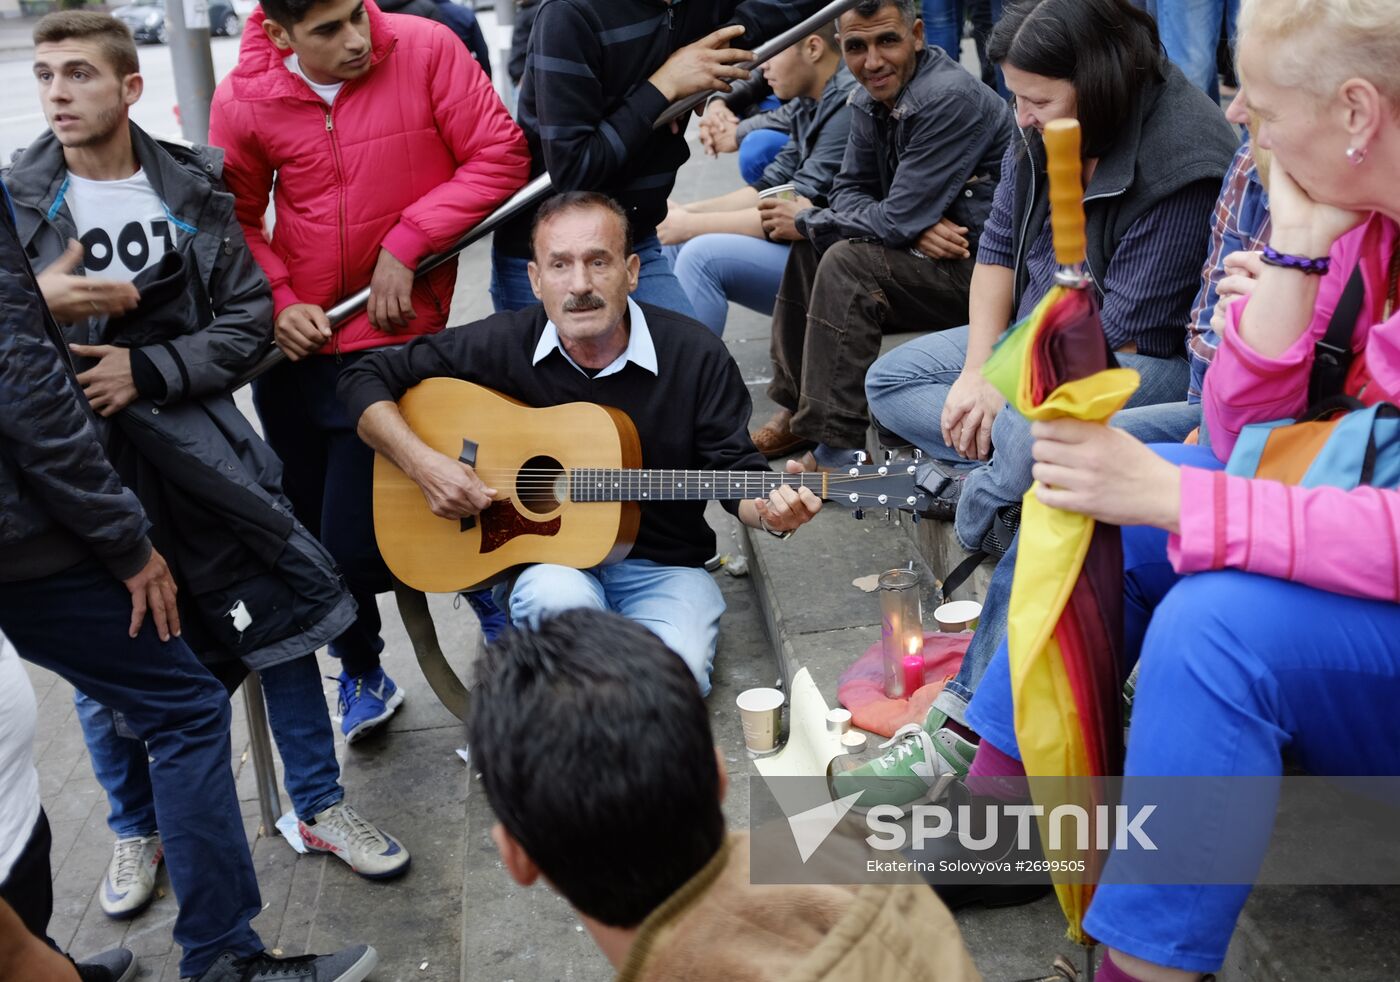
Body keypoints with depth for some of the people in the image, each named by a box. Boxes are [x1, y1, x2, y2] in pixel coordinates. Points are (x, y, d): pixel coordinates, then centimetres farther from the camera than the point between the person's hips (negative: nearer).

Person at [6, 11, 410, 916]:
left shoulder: (194, 189, 0)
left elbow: (249, 319, -2)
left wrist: (147, 371, -13)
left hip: (191, 441, 1)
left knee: (287, 610, 1)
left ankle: (320, 806, 20)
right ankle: (136, 829, 34)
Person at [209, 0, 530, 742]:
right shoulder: (242, 101, -5)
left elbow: (500, 156, -11)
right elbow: (234, 221, 7)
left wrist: (405, 244, -15)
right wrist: (277, 301, -8)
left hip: (389, 338, -4)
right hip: (292, 345, 4)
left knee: (356, 543, -6)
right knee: (308, 531, 15)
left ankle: (494, 600, 25)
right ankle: (361, 674, 41)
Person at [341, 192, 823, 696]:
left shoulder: (695, 354, -7)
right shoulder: (502, 345, -7)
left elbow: (734, 469, -1)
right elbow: (366, 379, 1)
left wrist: (769, 510, -24)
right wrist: (423, 463, -14)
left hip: (663, 567, 0)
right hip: (544, 557, 0)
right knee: (555, 598, -36)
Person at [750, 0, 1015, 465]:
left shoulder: (949, 99, -23)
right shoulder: (870, 102, 4)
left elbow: (897, 220, -24)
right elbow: (848, 193, 7)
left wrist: (805, 219, -9)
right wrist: (914, 227, -14)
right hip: (932, 251, 9)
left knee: (847, 264, -23)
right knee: (811, 248, 5)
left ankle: (838, 448, -19)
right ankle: (797, 406, 12)